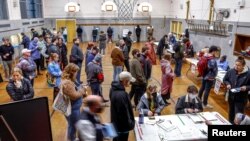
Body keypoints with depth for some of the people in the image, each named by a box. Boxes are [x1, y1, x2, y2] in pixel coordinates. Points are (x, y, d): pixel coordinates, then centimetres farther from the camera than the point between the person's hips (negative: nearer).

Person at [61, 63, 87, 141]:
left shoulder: (70, 80, 5)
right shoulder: (67, 83, -29)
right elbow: (74, 96, -28)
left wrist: (82, 89, -2)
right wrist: (82, 91, -14)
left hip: (74, 107, 11)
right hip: (71, 109, -11)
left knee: (74, 125, 26)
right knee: (73, 126, 9)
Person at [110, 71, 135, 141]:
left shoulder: (114, 88, -4)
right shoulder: (121, 95, -36)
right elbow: (124, 112, -27)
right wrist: (130, 124, -11)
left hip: (116, 122, 9)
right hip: (122, 125, -9)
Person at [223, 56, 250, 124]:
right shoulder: (230, 71, -8)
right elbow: (225, 80, 7)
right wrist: (227, 84, -11)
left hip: (241, 99, -4)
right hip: (231, 96, 4)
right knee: (231, 113, 22)